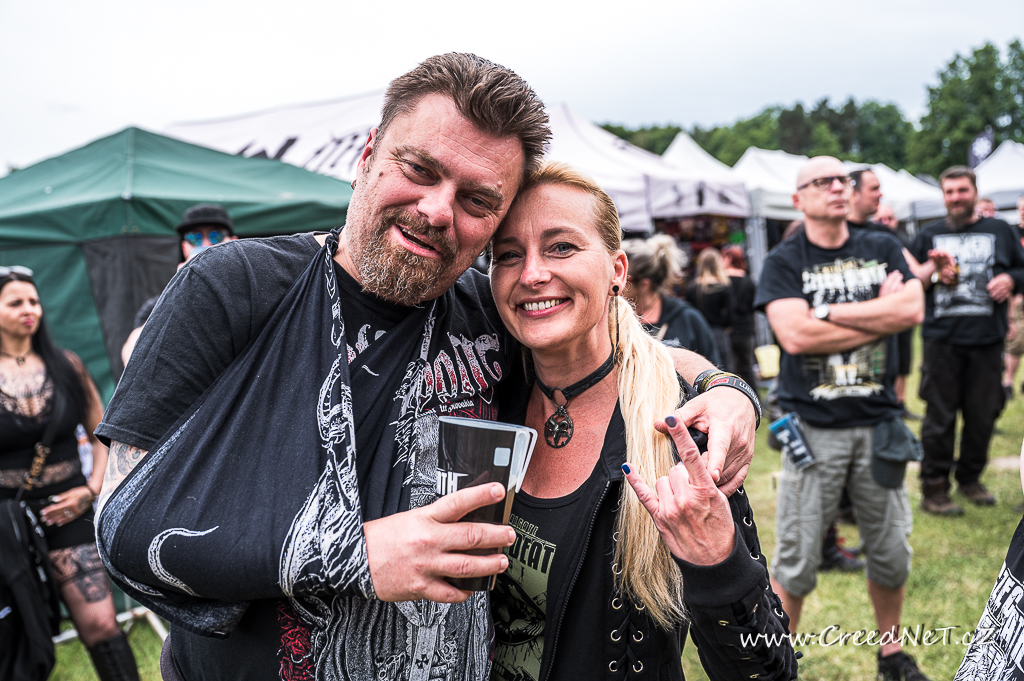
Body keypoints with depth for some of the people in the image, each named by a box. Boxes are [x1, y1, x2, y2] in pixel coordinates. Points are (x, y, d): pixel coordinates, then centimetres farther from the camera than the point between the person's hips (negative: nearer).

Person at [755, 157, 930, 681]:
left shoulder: (882, 249, 9)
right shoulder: (782, 263, -2)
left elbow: (913, 309, -8)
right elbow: (795, 336, -17)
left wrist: (828, 311, -12)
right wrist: (880, 315, -10)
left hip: (878, 424, 4)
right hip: (813, 428, -3)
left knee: (891, 552, 15)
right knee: (795, 562, 2)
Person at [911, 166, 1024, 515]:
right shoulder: (929, 235, 11)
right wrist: (933, 274, -10)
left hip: (987, 340, 2)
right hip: (942, 339, -1)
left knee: (982, 414, 6)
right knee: (940, 414, -1)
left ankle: (970, 478, 24)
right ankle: (934, 487, 7)